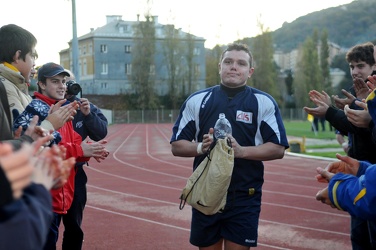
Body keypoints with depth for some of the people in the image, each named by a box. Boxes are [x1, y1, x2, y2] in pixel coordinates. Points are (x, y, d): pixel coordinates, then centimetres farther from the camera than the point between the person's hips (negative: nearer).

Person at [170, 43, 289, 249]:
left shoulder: (264, 102, 0)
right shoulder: (196, 100, 5)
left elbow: (278, 149, -5)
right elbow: (177, 145, 5)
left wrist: (241, 151, -20)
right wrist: (200, 147, -16)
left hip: (244, 199, -2)